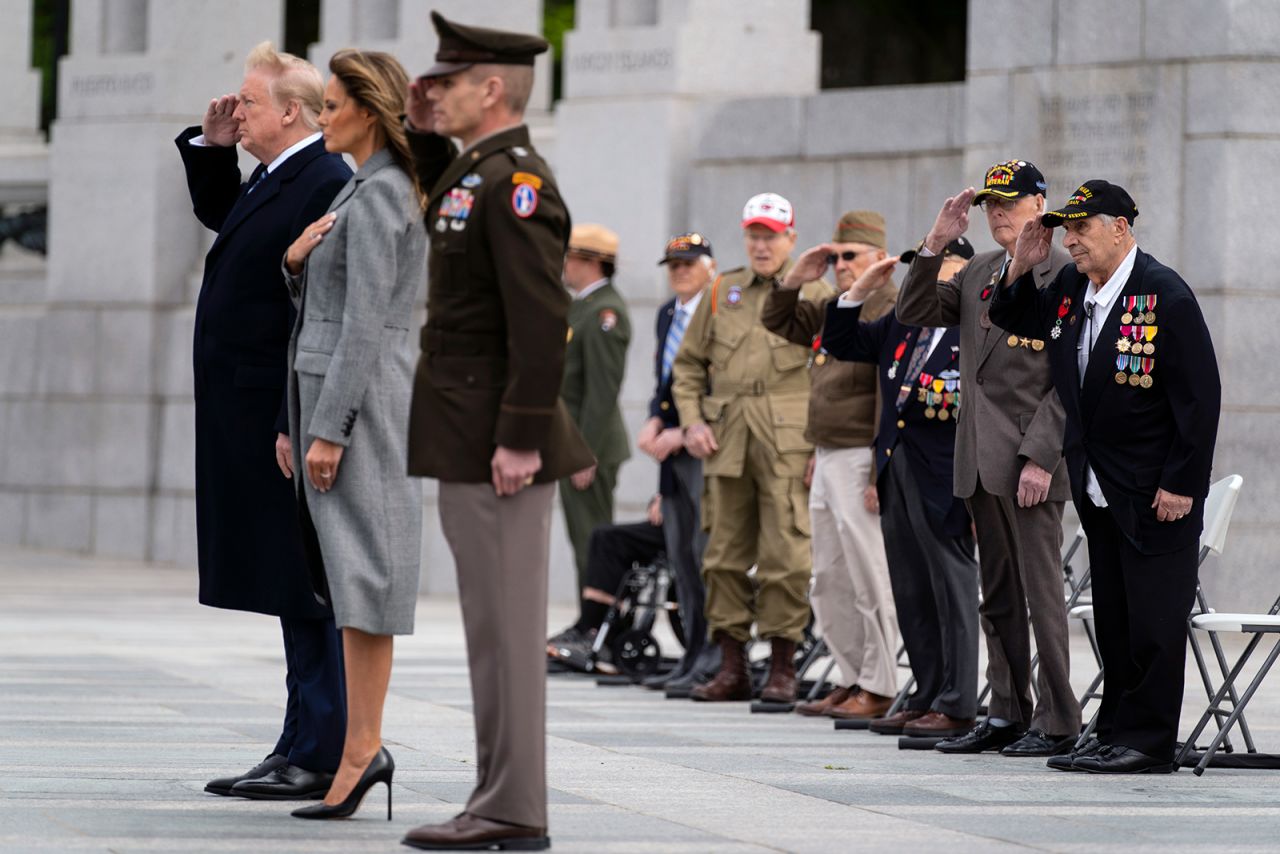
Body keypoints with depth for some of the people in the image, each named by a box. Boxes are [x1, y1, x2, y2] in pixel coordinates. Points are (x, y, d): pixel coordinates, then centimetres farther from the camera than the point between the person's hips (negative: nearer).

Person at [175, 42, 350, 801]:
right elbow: (216, 214, 38)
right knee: (296, 591, 12)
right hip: (255, 424, 10)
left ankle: (323, 758, -5)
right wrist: (211, 148, 20)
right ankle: (305, 749, 17)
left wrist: (297, 425, -24)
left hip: (293, 425, -10)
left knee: (310, 590, -7)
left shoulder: (328, 186, -16)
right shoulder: (274, 181, 15)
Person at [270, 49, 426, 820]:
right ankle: (364, 744, 6)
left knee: (360, 569, -10)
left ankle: (363, 746, -11)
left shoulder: (372, 198, -13)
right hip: (333, 387, 10)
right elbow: (328, 308, 21)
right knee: (348, 576, 7)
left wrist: (328, 430, -19)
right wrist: (300, 261, 0)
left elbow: (363, 324, -18)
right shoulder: (392, 194, 17)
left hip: (354, 394, -10)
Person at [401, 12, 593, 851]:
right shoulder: (472, 172, 14)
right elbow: (430, 205, 39)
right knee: (495, 626, 12)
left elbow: (543, 321, -22)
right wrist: (421, 129, 22)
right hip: (467, 441, 10)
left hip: (498, 442, -10)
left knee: (505, 628, -7)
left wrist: (521, 438, -25)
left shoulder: (516, 183, -16)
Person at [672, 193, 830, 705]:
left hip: (788, 442, -4)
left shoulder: (815, 294, 6)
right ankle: (732, 668, 10)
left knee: (784, 557, -7)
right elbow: (689, 362, 20)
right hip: (726, 442, 4)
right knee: (725, 553, 4)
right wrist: (691, 420, 5)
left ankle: (782, 669, -1)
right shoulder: (722, 293, 16)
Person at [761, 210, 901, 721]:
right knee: (829, 583, 12)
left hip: (862, 461, -10)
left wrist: (882, 474, -22)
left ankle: (879, 688, -3)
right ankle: (853, 680, 19)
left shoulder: (892, 311, -12)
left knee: (871, 579, -7)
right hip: (829, 462, 10)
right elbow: (778, 320, 30)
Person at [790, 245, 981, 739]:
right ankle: (927, 698, 19)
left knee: (952, 591, -2)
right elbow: (841, 343, 19)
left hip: (942, 478, -8)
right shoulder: (901, 324, 15)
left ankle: (957, 707, 1)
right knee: (911, 596, 12)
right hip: (897, 472, 8)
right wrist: (859, 292, 8)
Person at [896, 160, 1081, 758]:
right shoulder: (978, 273, 16)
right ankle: (1006, 714, 18)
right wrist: (935, 245, 2)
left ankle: (1057, 721, -1)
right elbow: (914, 316, 13)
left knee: (1040, 590, -5)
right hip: (980, 461, 8)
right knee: (997, 596, 12)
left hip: (1029, 460, -8)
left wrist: (1039, 457, -18)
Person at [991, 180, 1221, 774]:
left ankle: (1148, 741, 1)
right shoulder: (1070, 289, 7)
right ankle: (1115, 733, 17)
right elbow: (1014, 321, 24)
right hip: (1099, 490, 8)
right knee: (1112, 619, 12)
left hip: (1156, 495, -8)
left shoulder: (1165, 296, -14)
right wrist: (1021, 268, 4)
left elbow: (1199, 397, -14)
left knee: (1153, 619, -4)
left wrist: (1180, 484, -16)